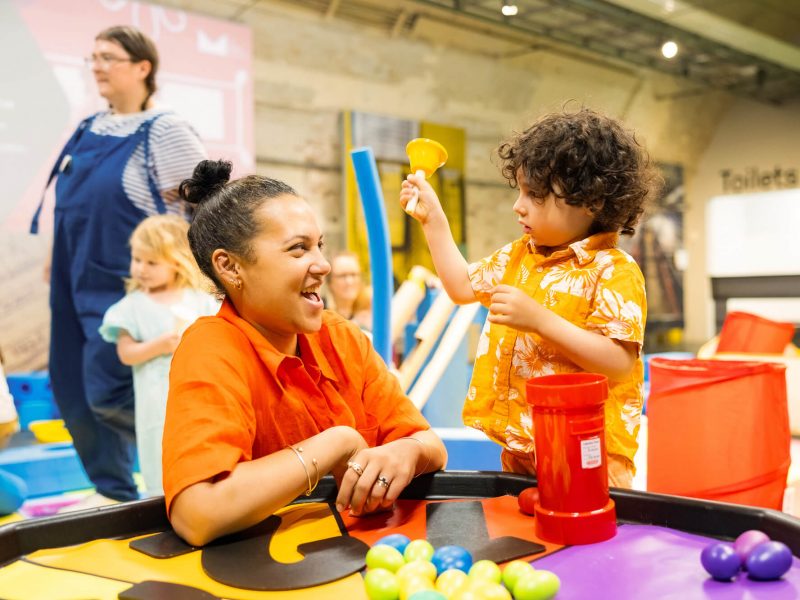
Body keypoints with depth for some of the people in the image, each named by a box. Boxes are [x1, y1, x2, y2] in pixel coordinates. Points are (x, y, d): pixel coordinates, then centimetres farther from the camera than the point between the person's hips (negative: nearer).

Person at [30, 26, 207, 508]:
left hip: (131, 285, -8)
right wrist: (58, 259, 20)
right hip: (80, 284, 8)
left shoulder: (164, 130, -11)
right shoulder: (87, 130, 11)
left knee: (109, 392, -10)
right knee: (73, 388, 10)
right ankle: (113, 490, 24)